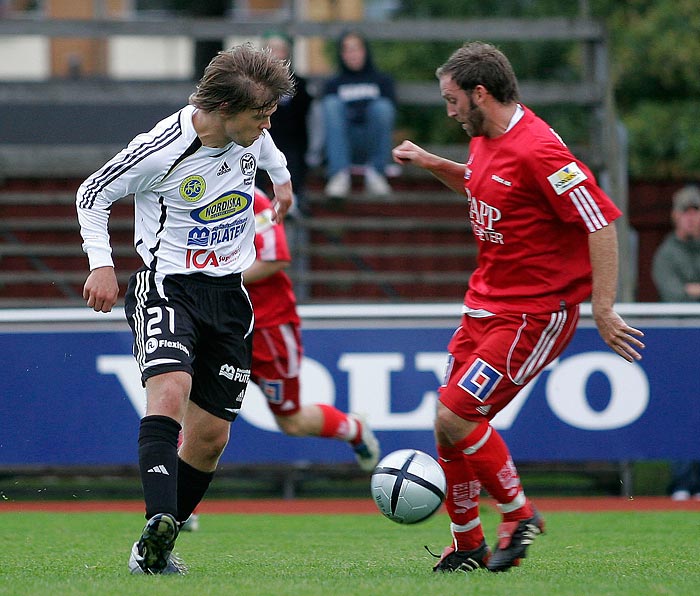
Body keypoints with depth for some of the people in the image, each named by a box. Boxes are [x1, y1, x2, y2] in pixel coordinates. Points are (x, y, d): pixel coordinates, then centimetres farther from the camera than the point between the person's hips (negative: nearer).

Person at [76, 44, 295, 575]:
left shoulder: (249, 132, -3)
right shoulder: (161, 152, -19)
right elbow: (92, 194, -5)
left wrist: (282, 177, 39)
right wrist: (102, 264, -11)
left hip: (229, 293, 6)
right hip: (168, 287, -6)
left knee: (210, 436, 4)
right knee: (170, 390, -33)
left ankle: (155, 548, 17)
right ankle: (160, 521, -47)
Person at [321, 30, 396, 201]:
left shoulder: (382, 81, 25)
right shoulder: (333, 84, 27)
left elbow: (390, 111, 7)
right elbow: (326, 114, 10)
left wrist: (362, 114, -11)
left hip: (372, 146, -1)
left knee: (382, 106, -30)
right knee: (332, 103, -26)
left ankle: (375, 172, -23)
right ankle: (340, 173, -37)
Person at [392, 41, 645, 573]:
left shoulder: (536, 149, -22)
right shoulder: (486, 140, 7)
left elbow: (601, 223, -23)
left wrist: (604, 310, -24)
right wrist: (432, 164, 14)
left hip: (536, 312, -9)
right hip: (486, 304, 9)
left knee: (456, 417, -15)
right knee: (448, 424, 6)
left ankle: (519, 514, 5)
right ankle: (466, 546, 21)